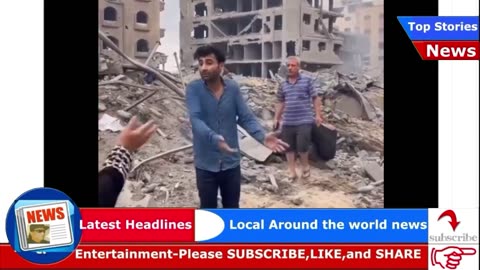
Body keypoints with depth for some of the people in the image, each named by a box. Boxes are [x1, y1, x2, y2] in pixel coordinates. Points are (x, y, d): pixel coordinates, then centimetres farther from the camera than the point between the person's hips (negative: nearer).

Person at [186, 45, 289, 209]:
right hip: (206, 164, -2)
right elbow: (195, 119, -23)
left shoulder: (233, 88, -2)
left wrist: (263, 137, -23)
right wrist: (214, 138, -41)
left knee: (232, 208, 17)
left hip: (231, 162, 2)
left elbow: (246, 117, -3)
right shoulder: (193, 89, -10)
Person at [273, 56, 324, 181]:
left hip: (304, 121, -4)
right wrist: (276, 118, 13)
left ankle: (305, 166, 22)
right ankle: (292, 171, 18)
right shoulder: (283, 84, 10)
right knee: (289, 147, 6)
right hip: (288, 122, 4)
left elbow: (315, 99, 1)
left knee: (302, 147, -6)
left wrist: (318, 115, -5)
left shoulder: (307, 81, -1)